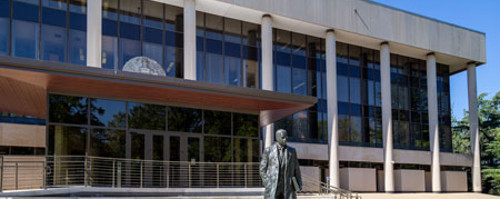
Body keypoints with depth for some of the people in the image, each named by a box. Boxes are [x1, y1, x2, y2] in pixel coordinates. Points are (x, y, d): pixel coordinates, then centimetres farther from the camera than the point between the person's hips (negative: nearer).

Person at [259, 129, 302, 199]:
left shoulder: (292, 151, 6)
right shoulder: (268, 150, -1)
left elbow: (296, 169, 11)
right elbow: (262, 169, 1)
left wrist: (299, 184, 3)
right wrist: (268, 185, -8)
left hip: (288, 187, 2)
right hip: (273, 188, -2)